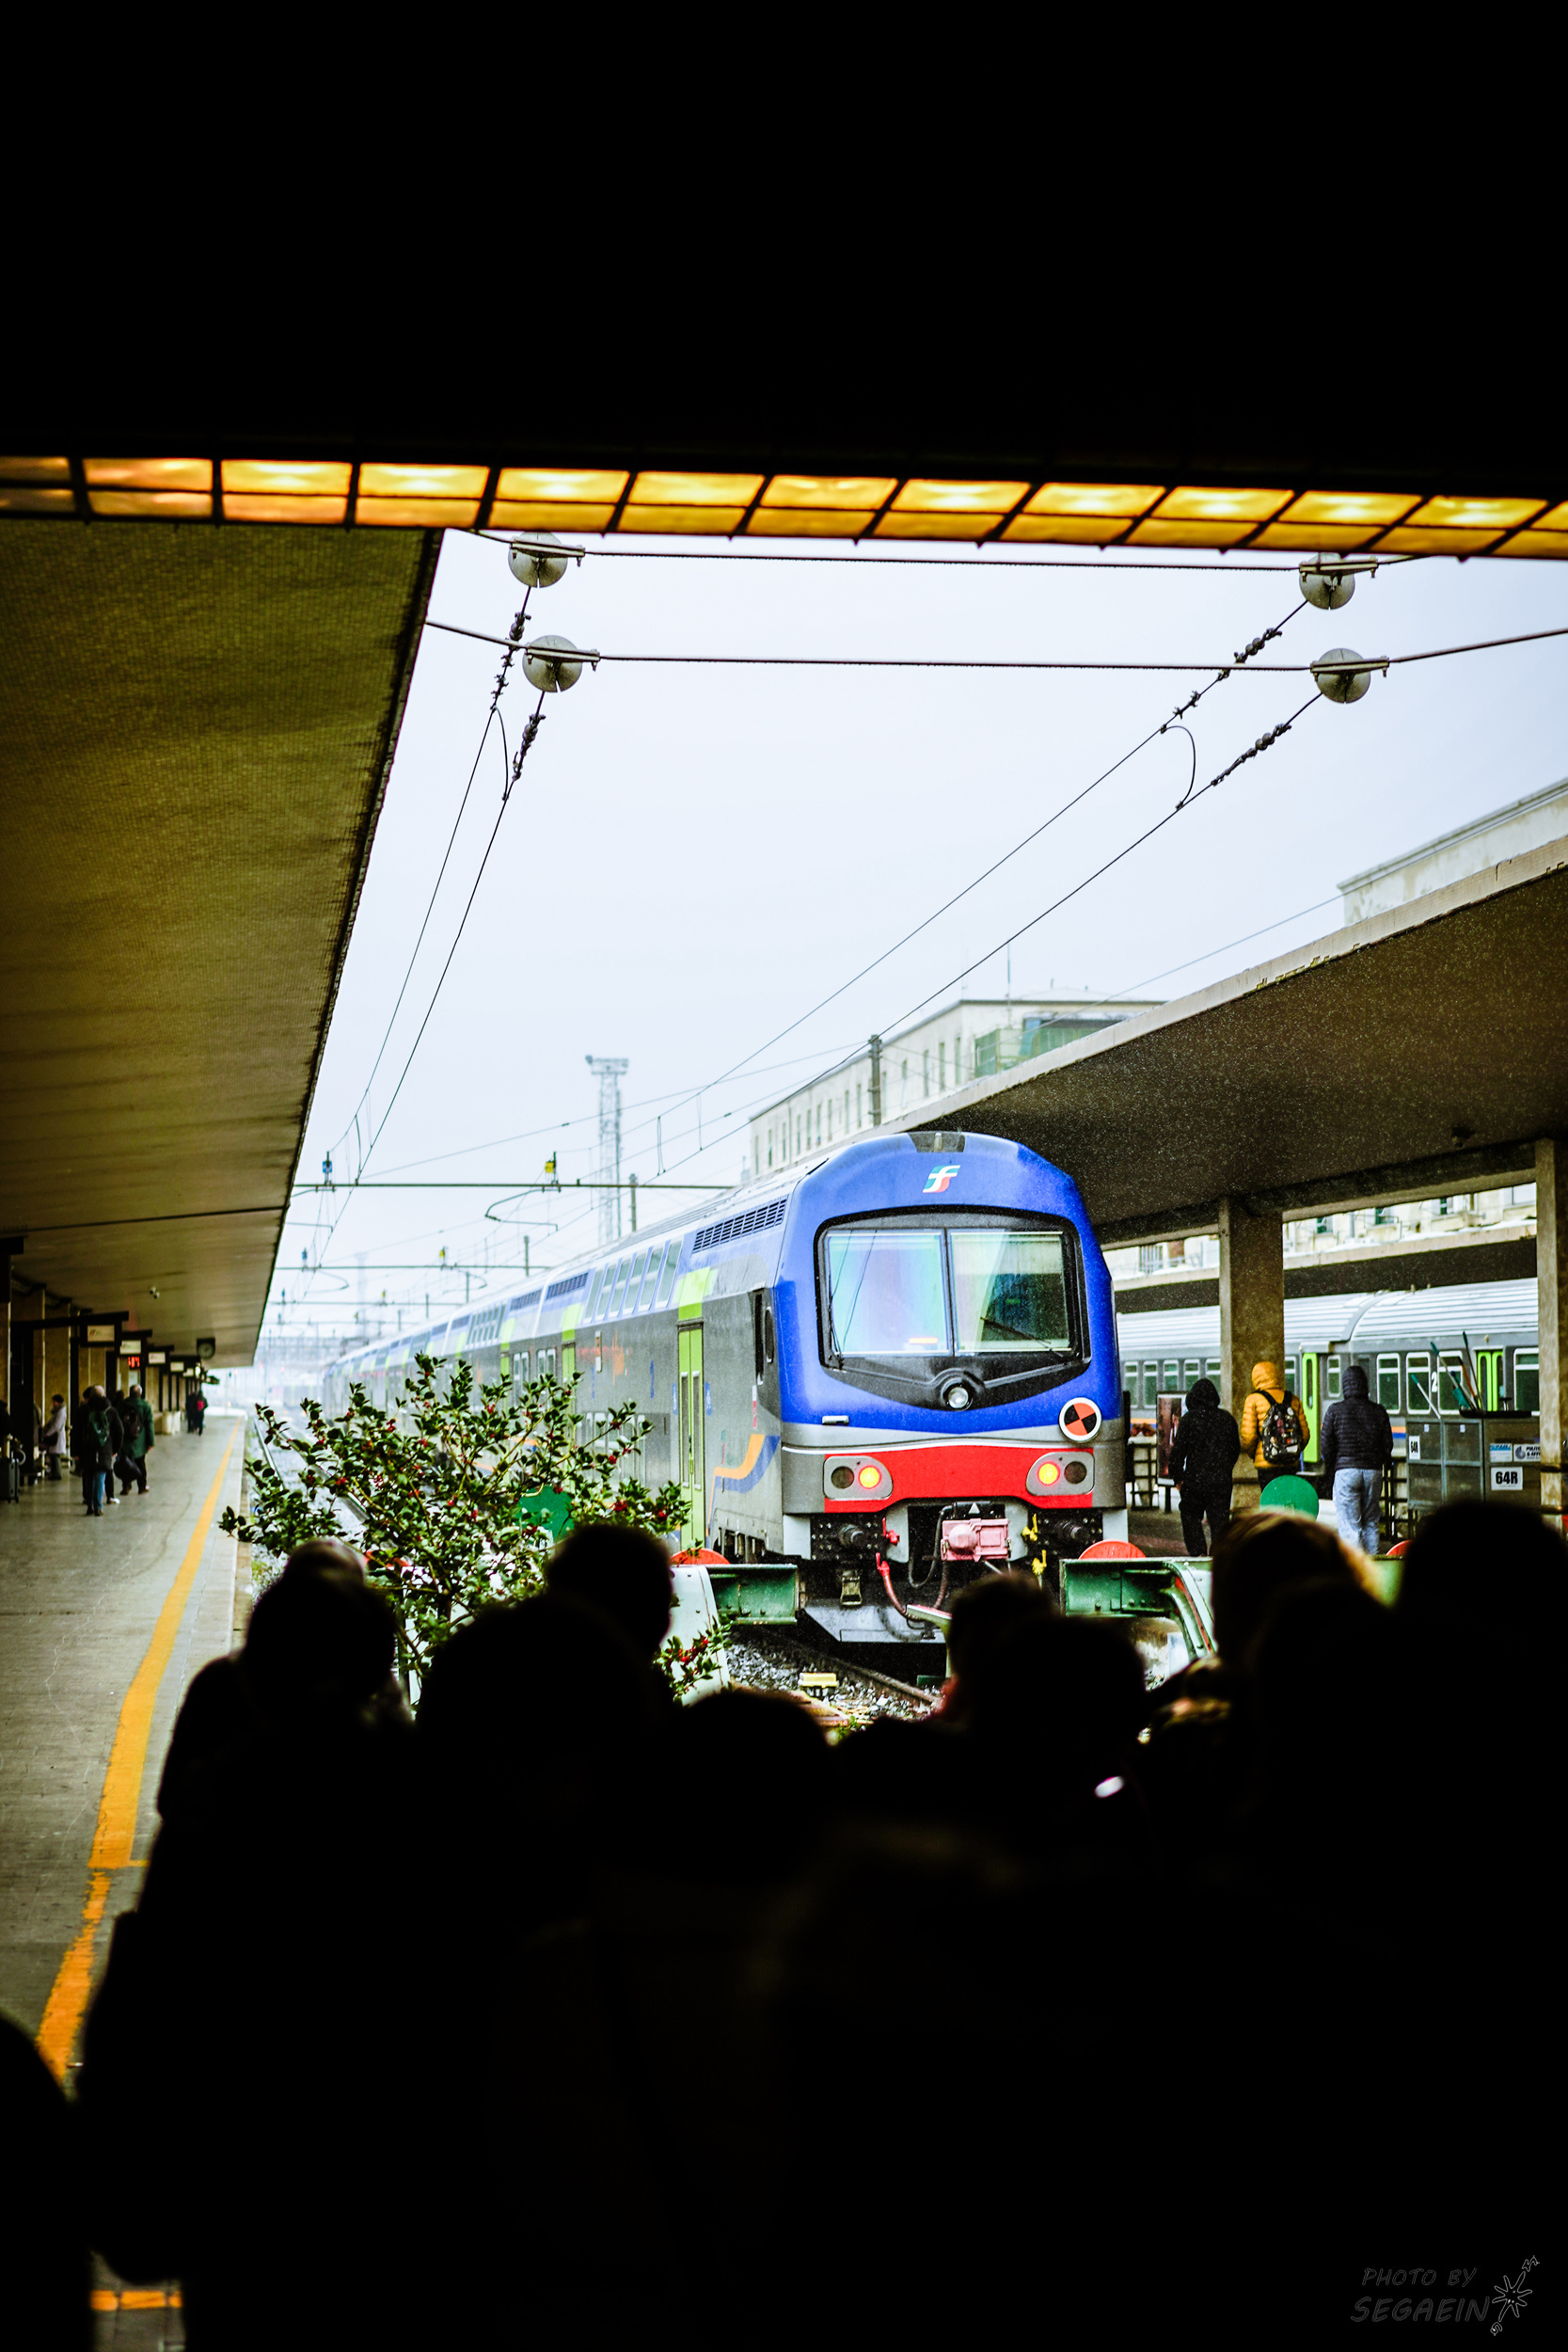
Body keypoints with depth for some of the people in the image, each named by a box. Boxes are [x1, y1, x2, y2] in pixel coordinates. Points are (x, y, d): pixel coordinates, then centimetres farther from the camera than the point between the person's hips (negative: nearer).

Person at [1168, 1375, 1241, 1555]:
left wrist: (1177, 1479, 2)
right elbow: (1235, 1449, 14)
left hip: (1195, 1479, -2)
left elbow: (1178, 1451, -7)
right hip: (1222, 1480, 3)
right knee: (1220, 1520, 6)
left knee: (1191, 1516, 14)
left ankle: (1196, 1553, 2)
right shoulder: (1227, 1419, 5)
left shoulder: (1188, 1419, -6)